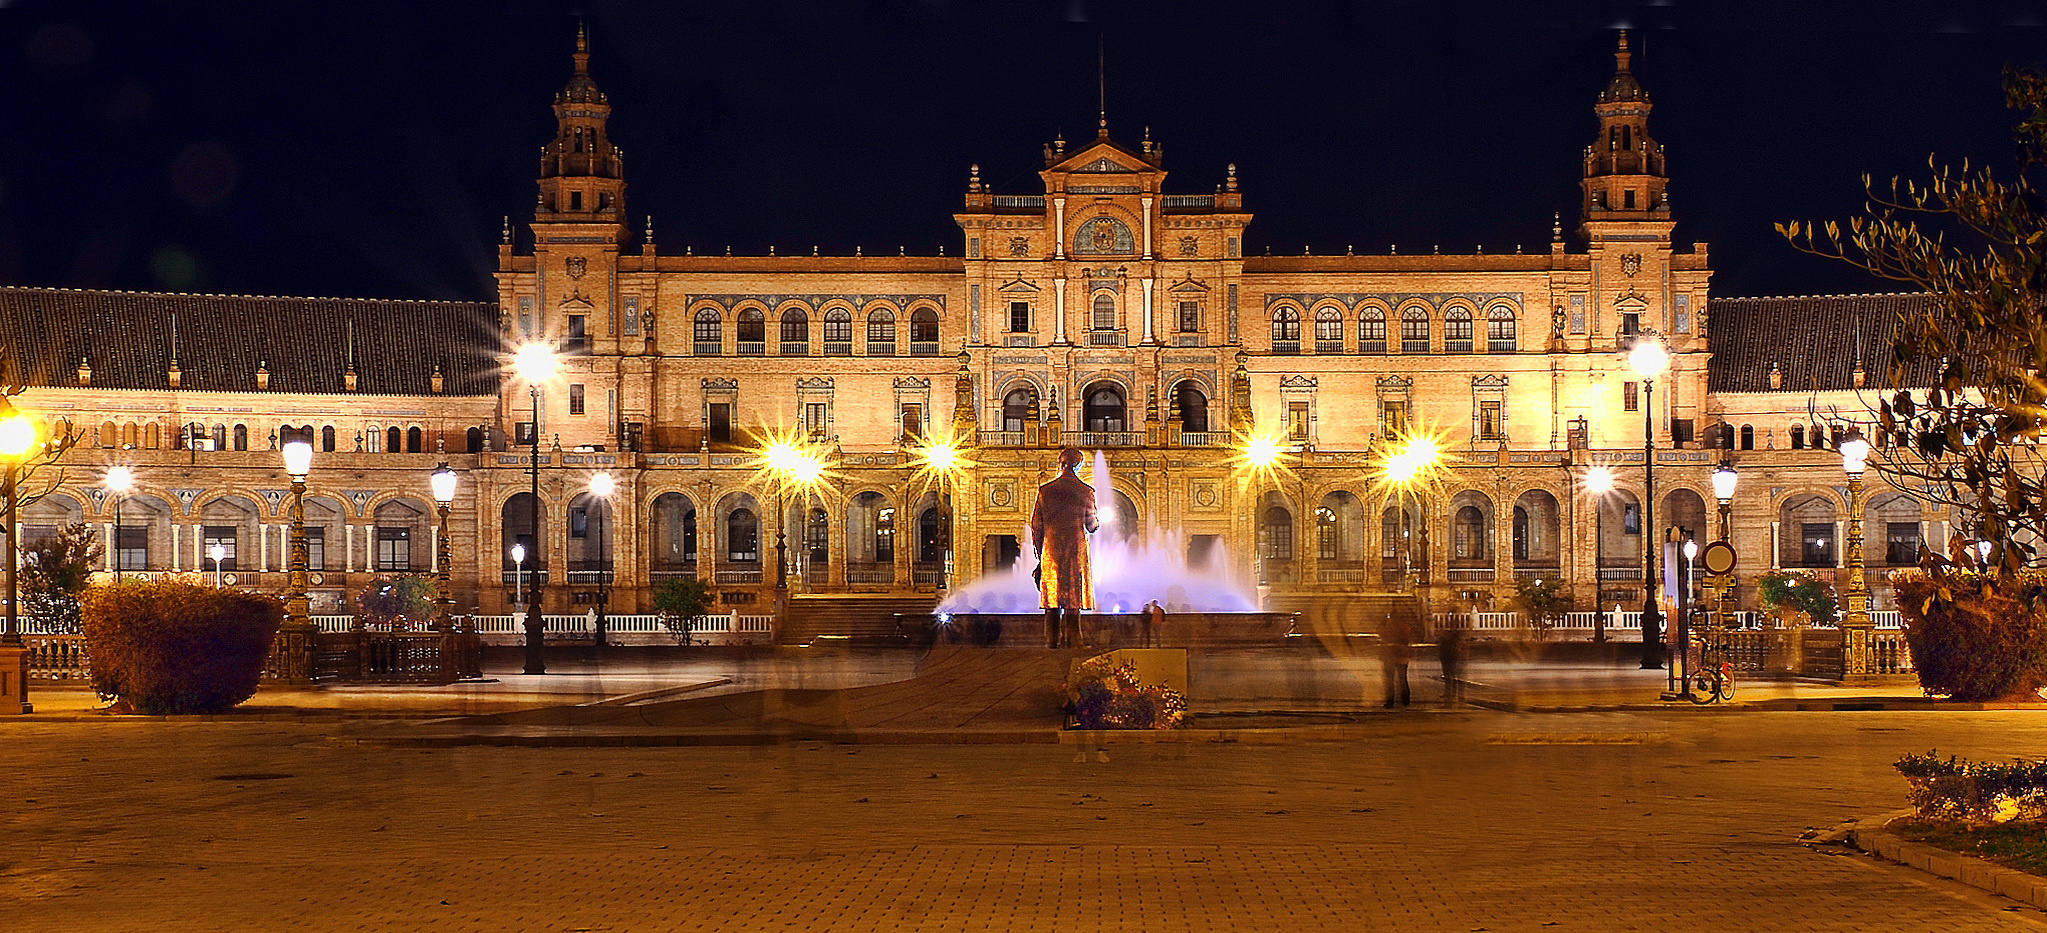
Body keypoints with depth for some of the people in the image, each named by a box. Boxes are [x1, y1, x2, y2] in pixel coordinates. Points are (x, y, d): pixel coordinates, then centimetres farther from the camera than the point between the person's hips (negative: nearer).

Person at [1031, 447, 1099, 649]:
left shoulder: (1044, 490, 2)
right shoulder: (1086, 492, -2)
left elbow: (1036, 525, 5)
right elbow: (1091, 526, 5)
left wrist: (1039, 553, 13)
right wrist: (1097, 523, 28)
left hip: (1050, 550, 2)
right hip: (1076, 549, -2)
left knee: (1052, 601, 6)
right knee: (1073, 601, -1)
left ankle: (1051, 640, 5)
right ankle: (1071, 639, -6)